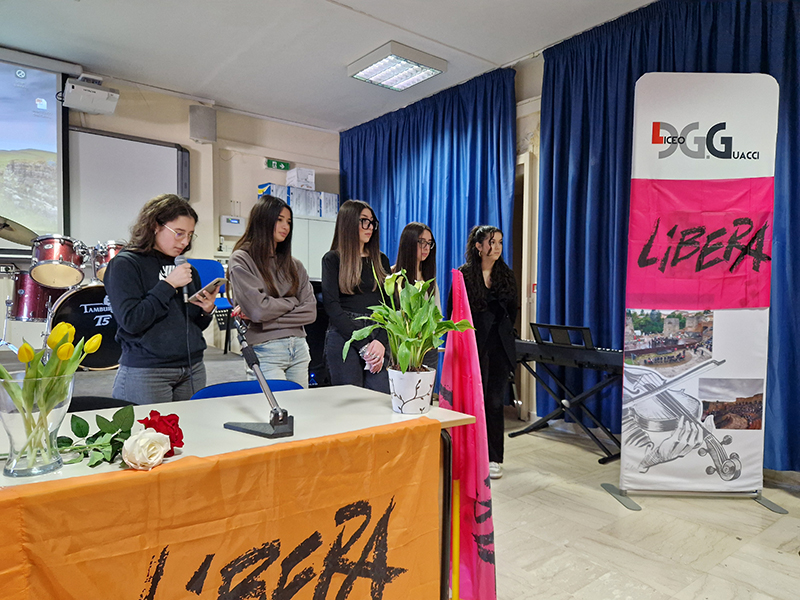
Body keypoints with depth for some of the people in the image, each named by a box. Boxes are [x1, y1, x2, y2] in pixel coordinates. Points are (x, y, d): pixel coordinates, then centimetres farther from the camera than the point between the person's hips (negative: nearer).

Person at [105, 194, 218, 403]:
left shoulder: (184, 267, 11)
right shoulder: (125, 264, -6)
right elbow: (131, 322, -18)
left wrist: (206, 310, -5)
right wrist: (168, 285, -16)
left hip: (193, 369, 6)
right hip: (145, 374, -5)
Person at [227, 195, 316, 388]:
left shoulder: (294, 265, 12)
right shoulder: (241, 260, -3)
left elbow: (310, 312, 2)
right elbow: (258, 309, -14)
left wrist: (270, 317, -8)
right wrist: (292, 302, 1)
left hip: (299, 350, 5)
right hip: (266, 352, -5)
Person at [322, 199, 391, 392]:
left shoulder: (381, 260, 14)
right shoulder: (333, 259, 4)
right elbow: (332, 306, -6)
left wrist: (381, 341, -9)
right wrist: (363, 345, -12)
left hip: (379, 337, 3)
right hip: (344, 337, -3)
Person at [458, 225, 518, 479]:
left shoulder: (506, 275, 10)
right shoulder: (464, 275, -3)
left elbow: (512, 310, 17)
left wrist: (504, 331, 9)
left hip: (500, 346, 3)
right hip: (474, 346, -3)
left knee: (495, 402, 5)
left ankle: (493, 458, 15)